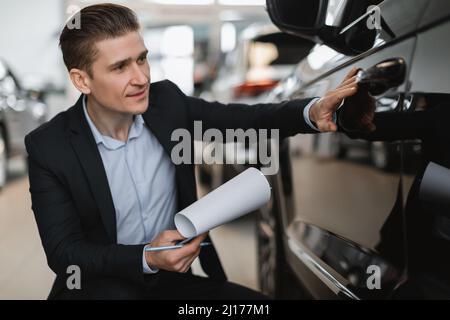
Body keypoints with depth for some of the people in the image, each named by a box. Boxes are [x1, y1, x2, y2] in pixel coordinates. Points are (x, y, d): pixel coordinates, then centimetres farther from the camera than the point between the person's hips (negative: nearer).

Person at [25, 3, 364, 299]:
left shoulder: (166, 102, -7)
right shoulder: (49, 147, -14)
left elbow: (246, 120, -1)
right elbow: (63, 252, -14)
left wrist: (312, 112, -21)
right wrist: (146, 258, -30)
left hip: (174, 277, 4)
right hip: (102, 286, -3)